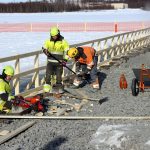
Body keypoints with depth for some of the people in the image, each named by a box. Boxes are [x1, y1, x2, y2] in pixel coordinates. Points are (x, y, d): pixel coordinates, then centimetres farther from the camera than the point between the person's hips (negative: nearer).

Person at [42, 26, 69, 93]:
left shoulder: (63, 42, -3)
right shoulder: (48, 41, 3)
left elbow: (67, 51, 1)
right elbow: (44, 48, 11)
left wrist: (65, 60, -8)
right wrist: (45, 51, -13)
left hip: (59, 62, -2)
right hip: (50, 61, 2)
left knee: (58, 75, 1)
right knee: (48, 74, -4)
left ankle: (59, 87, 13)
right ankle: (47, 86, 6)